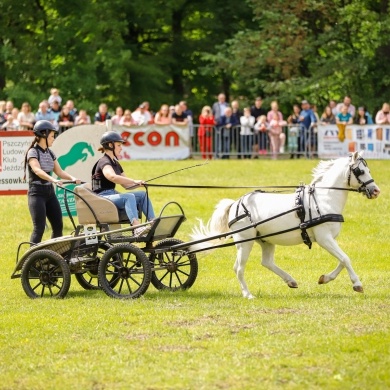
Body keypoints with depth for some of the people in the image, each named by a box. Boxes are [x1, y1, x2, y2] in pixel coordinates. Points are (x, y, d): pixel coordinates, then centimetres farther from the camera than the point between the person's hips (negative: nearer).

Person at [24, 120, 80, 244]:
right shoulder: (33, 152, -11)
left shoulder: (50, 153, 12)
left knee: (58, 226, 5)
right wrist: (53, 180, -42)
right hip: (37, 193, -8)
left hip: (50, 192, 8)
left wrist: (72, 178, -9)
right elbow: (37, 170, -27)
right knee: (39, 228, -12)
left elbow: (59, 171, 10)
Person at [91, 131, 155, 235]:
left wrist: (139, 183, 0)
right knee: (129, 197, -33)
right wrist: (134, 181, -36)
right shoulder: (104, 162, -11)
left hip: (112, 194, 10)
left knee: (143, 195, -1)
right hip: (102, 197, -10)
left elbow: (126, 185, 21)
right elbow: (112, 177, -33)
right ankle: (137, 227, -53)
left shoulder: (115, 163, 19)